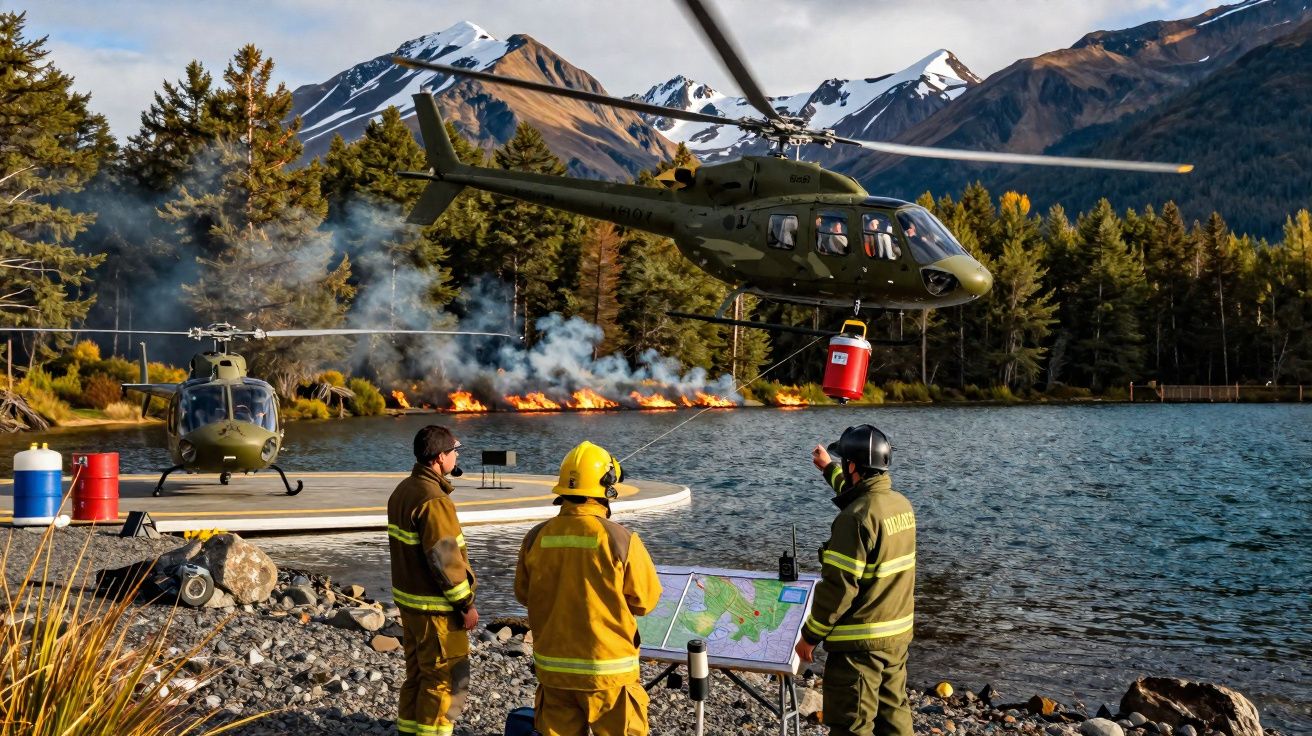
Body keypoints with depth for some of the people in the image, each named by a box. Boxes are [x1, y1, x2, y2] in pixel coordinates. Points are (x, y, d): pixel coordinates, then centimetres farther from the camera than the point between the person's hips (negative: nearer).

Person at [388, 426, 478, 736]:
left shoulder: (402, 491, 9)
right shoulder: (434, 500, -22)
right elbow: (445, 558, -23)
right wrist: (466, 603, -15)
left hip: (408, 600, 10)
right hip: (435, 607, -10)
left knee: (418, 672, 19)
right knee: (447, 678, 0)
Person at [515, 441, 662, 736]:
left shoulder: (537, 538, -8)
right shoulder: (620, 539, -18)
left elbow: (523, 594, 6)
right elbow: (645, 601, -7)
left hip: (553, 665, 4)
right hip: (607, 669, -3)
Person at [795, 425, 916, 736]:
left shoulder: (856, 518, -22)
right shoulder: (901, 504, 4)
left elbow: (839, 586, -21)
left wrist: (810, 635, -11)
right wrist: (829, 469, 42)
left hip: (860, 641, -8)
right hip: (898, 634, 8)